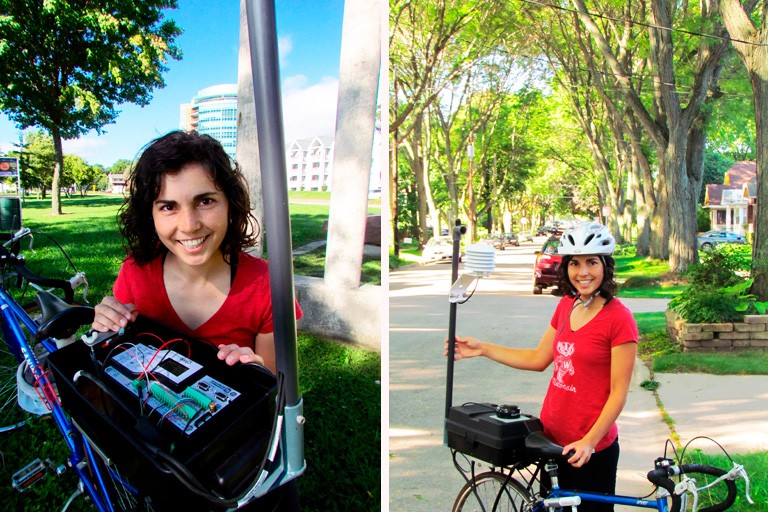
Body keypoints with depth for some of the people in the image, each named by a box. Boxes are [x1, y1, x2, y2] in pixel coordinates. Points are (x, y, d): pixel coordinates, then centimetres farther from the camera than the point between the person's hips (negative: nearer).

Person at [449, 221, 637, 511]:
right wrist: (481, 349, 8)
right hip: (551, 437, 7)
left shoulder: (619, 318, -16)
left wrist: (589, 441, -21)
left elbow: (618, 392, -15)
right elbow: (538, 359, 11)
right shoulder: (566, 305, 4)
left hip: (590, 448, -6)